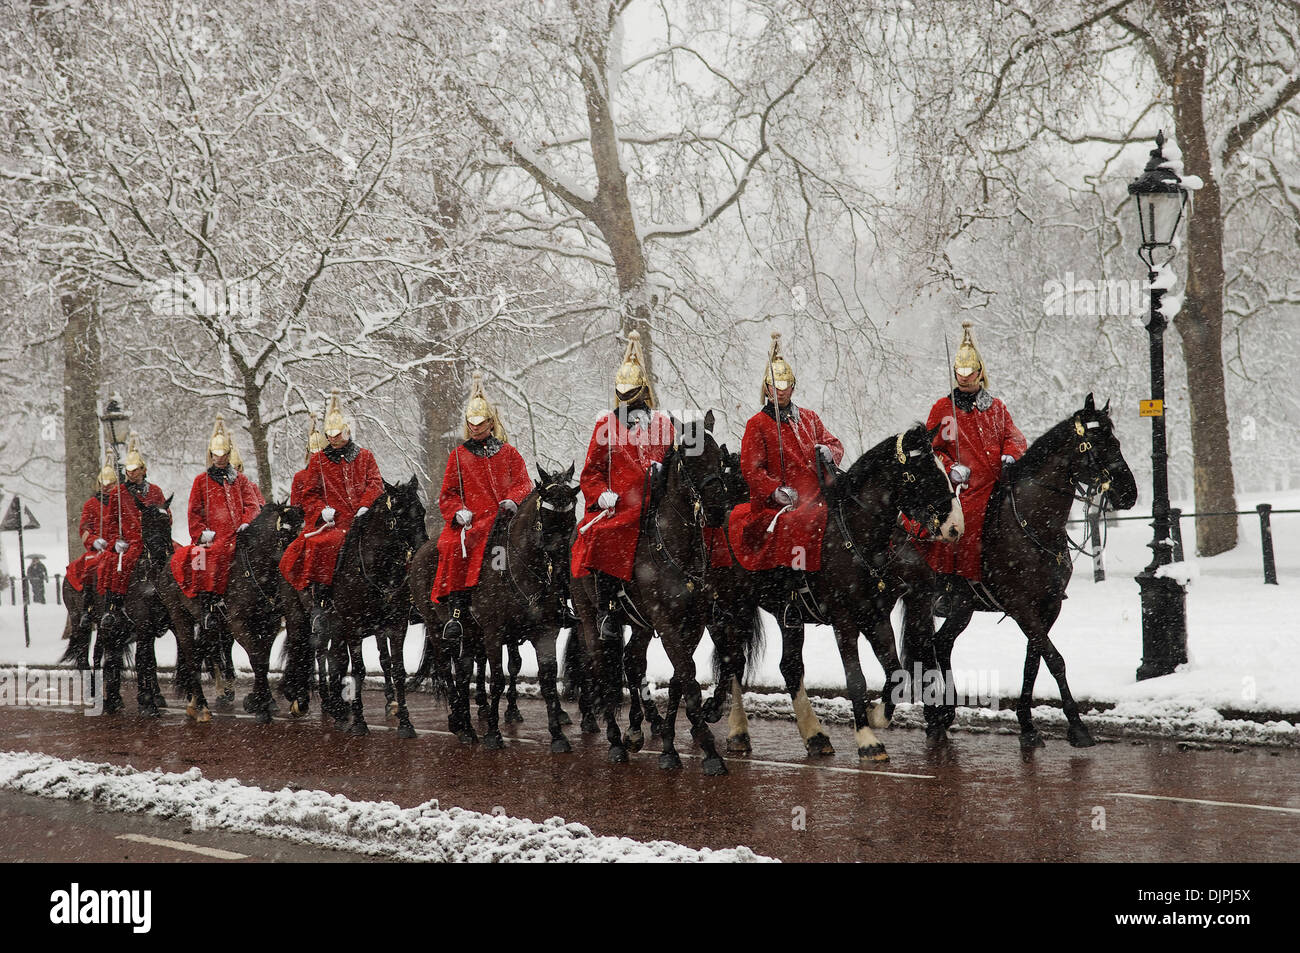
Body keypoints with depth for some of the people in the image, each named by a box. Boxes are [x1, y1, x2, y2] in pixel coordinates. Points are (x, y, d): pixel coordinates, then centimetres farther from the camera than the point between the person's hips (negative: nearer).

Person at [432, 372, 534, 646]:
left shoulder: (507, 452, 17)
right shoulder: (458, 456, 18)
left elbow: (523, 483, 13)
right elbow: (447, 495, 16)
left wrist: (512, 500, -9)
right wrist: (458, 511, -4)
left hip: (500, 517, -1)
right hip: (468, 519, 1)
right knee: (451, 545, -30)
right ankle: (457, 606, -32)